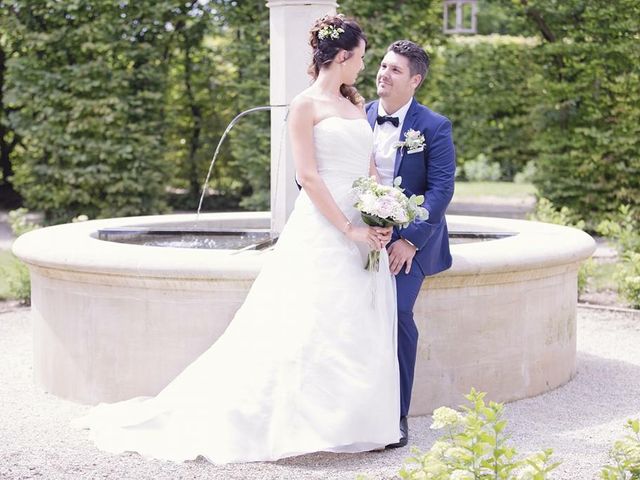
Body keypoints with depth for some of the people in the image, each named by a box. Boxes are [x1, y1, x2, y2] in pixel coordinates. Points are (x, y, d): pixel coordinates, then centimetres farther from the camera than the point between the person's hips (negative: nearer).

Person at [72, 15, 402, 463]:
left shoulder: (356, 106, 18)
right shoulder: (305, 105, -4)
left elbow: (370, 171, 14)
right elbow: (308, 176, -12)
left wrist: (382, 221, -3)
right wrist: (349, 229, -16)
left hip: (364, 234, 7)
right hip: (322, 232, -7)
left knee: (359, 333, 6)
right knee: (305, 329, -7)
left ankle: (353, 424, 14)